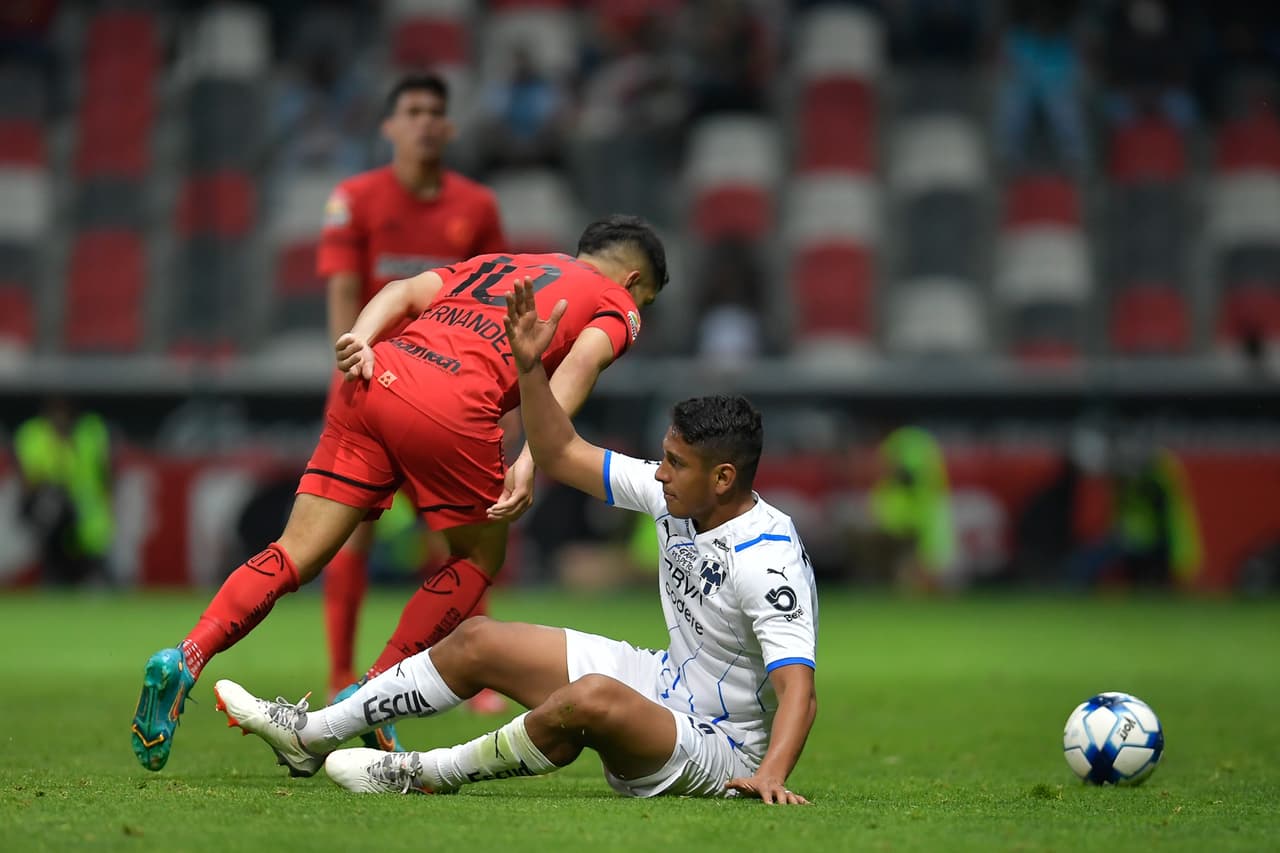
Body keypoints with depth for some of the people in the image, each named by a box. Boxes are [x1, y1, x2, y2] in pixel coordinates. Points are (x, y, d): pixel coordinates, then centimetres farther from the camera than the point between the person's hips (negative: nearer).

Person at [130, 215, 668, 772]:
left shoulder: (494, 264, 37)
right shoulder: (616, 305, 20)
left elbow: (407, 290, 18)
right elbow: (582, 360, -2)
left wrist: (361, 339, 1)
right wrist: (530, 460, -13)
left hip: (375, 378, 5)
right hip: (452, 407, -5)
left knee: (296, 555, 6)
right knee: (480, 558, 18)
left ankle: (186, 659, -13)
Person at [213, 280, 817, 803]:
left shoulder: (768, 565, -28)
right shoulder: (676, 494, -2)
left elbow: (799, 688, -35)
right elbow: (561, 455, 8)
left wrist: (771, 776, -50)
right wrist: (530, 366, -3)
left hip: (720, 754, -9)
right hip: (670, 682, 9)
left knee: (592, 698, -40)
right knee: (478, 640, 8)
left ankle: (429, 775, -17)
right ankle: (311, 735, 16)